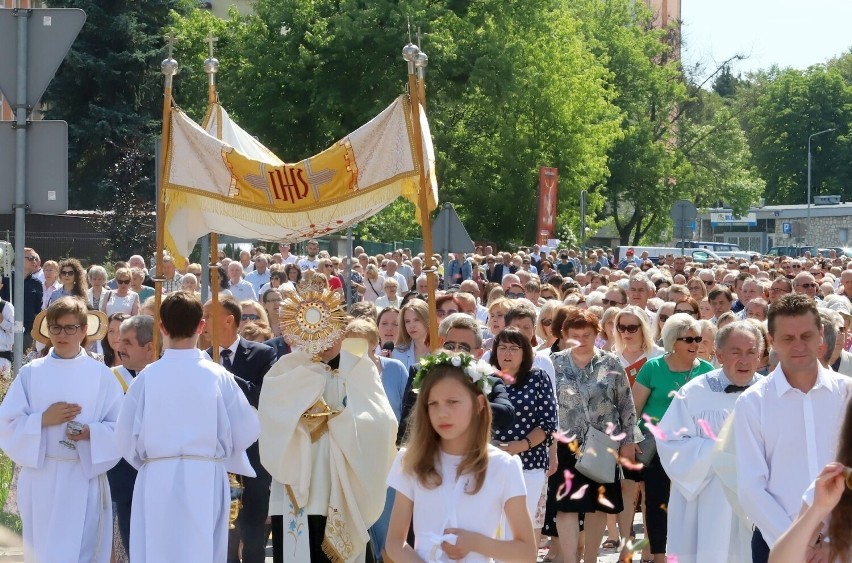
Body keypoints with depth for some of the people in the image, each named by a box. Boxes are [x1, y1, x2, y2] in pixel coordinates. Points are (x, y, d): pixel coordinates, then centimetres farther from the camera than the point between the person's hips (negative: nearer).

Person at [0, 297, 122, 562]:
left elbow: (120, 429, 0)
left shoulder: (101, 375, 2)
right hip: (40, 481, 2)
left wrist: (91, 432, -17)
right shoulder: (31, 373, 6)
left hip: (84, 480, -2)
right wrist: (43, 420, -12)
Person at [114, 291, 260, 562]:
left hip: (157, 481, 0)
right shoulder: (218, 376, -6)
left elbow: (127, 437, -2)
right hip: (205, 480, 0)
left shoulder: (147, 377, -6)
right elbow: (247, 431, -3)